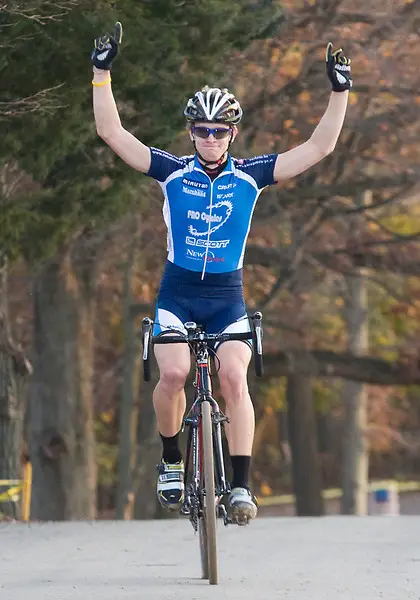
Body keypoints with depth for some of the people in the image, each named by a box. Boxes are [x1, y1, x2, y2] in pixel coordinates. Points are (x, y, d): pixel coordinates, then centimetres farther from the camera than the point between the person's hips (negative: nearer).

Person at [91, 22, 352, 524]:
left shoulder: (250, 176, 0)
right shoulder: (172, 172, -1)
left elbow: (319, 147, -3)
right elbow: (111, 133, -6)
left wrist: (340, 92, -12)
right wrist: (102, 72, -14)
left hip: (228, 298, 0)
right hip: (177, 293, 0)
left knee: (234, 378, -21)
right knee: (173, 373, -23)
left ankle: (241, 485, -17)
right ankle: (171, 460, 1)